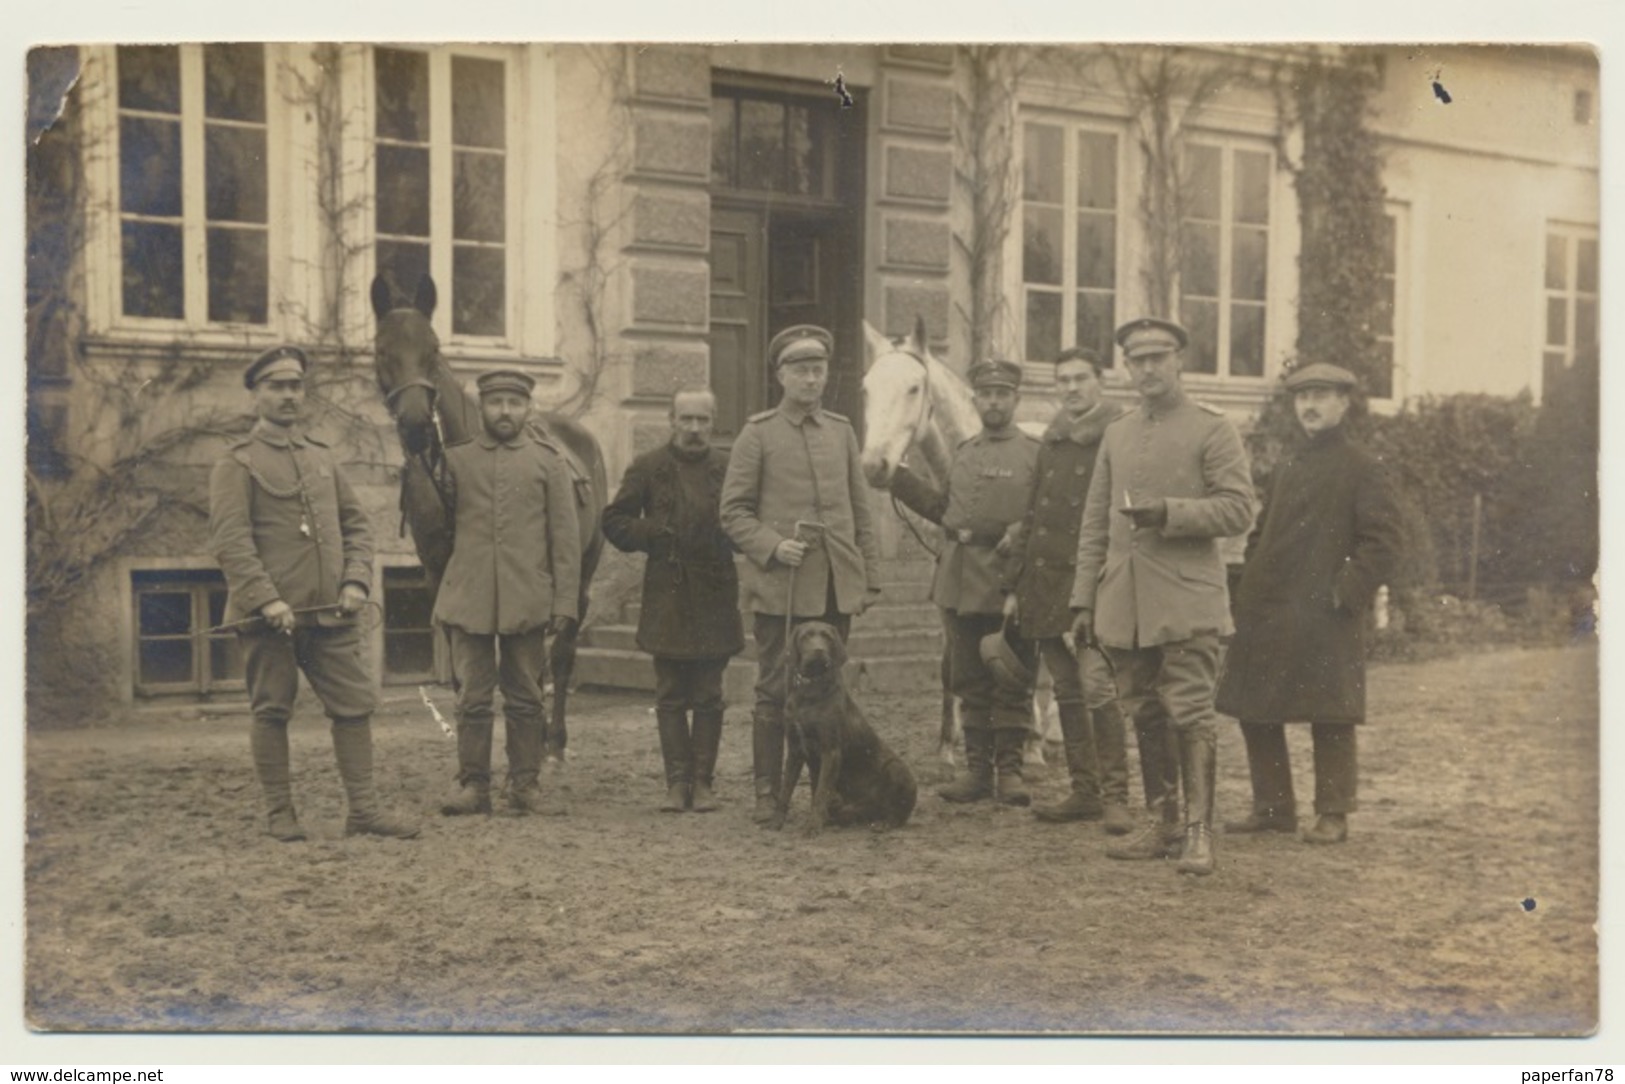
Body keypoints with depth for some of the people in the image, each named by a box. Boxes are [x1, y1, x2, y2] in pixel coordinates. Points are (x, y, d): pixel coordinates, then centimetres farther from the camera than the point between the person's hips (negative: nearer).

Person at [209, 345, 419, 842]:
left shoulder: (324, 458, 15)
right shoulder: (238, 463, -3)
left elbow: (356, 525, 16)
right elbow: (230, 541, -12)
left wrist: (356, 581, -1)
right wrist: (267, 600, -21)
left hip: (330, 614, 5)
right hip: (268, 615, -5)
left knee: (355, 706, 4)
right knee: (272, 712, 4)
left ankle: (363, 810, 11)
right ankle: (279, 813, 15)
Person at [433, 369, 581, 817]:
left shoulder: (548, 461, 5)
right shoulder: (455, 459, 7)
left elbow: (565, 539, 3)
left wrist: (565, 603, -3)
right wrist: (439, 600, 10)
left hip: (527, 602, 0)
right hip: (468, 599, 0)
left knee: (525, 699, 7)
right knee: (472, 697, 4)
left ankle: (525, 785, 15)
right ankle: (472, 784, 12)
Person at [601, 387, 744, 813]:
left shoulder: (730, 469, 5)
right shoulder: (647, 468, 4)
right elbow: (614, 521, 6)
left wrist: (728, 539, -9)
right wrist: (655, 535, -8)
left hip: (715, 598, 0)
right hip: (666, 598, 0)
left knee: (708, 697, 4)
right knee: (671, 696, 4)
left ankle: (703, 782, 12)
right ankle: (678, 782, 10)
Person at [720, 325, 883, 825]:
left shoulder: (841, 432, 12)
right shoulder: (758, 433, 0)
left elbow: (861, 512, 14)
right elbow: (733, 511, -1)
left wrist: (870, 578, 9)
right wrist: (772, 546, -16)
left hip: (837, 589, 4)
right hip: (779, 589, -4)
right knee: (775, 693, 1)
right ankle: (767, 794, 10)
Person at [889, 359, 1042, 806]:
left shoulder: (1036, 453, -2)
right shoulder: (963, 453, 14)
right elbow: (945, 508, 18)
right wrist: (900, 480, 12)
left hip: (1011, 581, -5)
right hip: (961, 580, 5)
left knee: (1012, 680, 3)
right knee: (970, 681, 10)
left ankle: (1009, 768, 12)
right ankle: (977, 768, 18)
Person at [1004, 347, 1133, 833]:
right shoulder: (1050, 441, 16)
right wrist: (1016, 585, 15)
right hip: (1046, 584, 6)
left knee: (1096, 687, -13)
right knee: (1067, 693, 9)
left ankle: (1115, 796, -6)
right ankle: (1084, 791, 17)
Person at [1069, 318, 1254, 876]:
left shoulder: (1213, 428, 0)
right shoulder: (1116, 434, 15)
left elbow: (1239, 509, -7)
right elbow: (1094, 525, 15)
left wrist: (1168, 512, -19)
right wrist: (1084, 601, 11)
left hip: (1186, 600, -5)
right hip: (1123, 605, 5)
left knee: (1190, 715, -7)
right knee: (1146, 719, 10)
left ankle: (1199, 830, -3)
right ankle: (1163, 825, 19)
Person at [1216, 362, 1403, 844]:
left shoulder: (1361, 468, -2)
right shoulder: (1288, 470, 18)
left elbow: (1384, 542, -9)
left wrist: (1346, 593, -15)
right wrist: (1250, 594, 11)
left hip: (1324, 620, -7)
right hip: (1267, 616, 7)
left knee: (1330, 719, -1)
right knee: (1255, 712, 8)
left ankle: (1333, 815, 9)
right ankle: (1272, 806, 19)